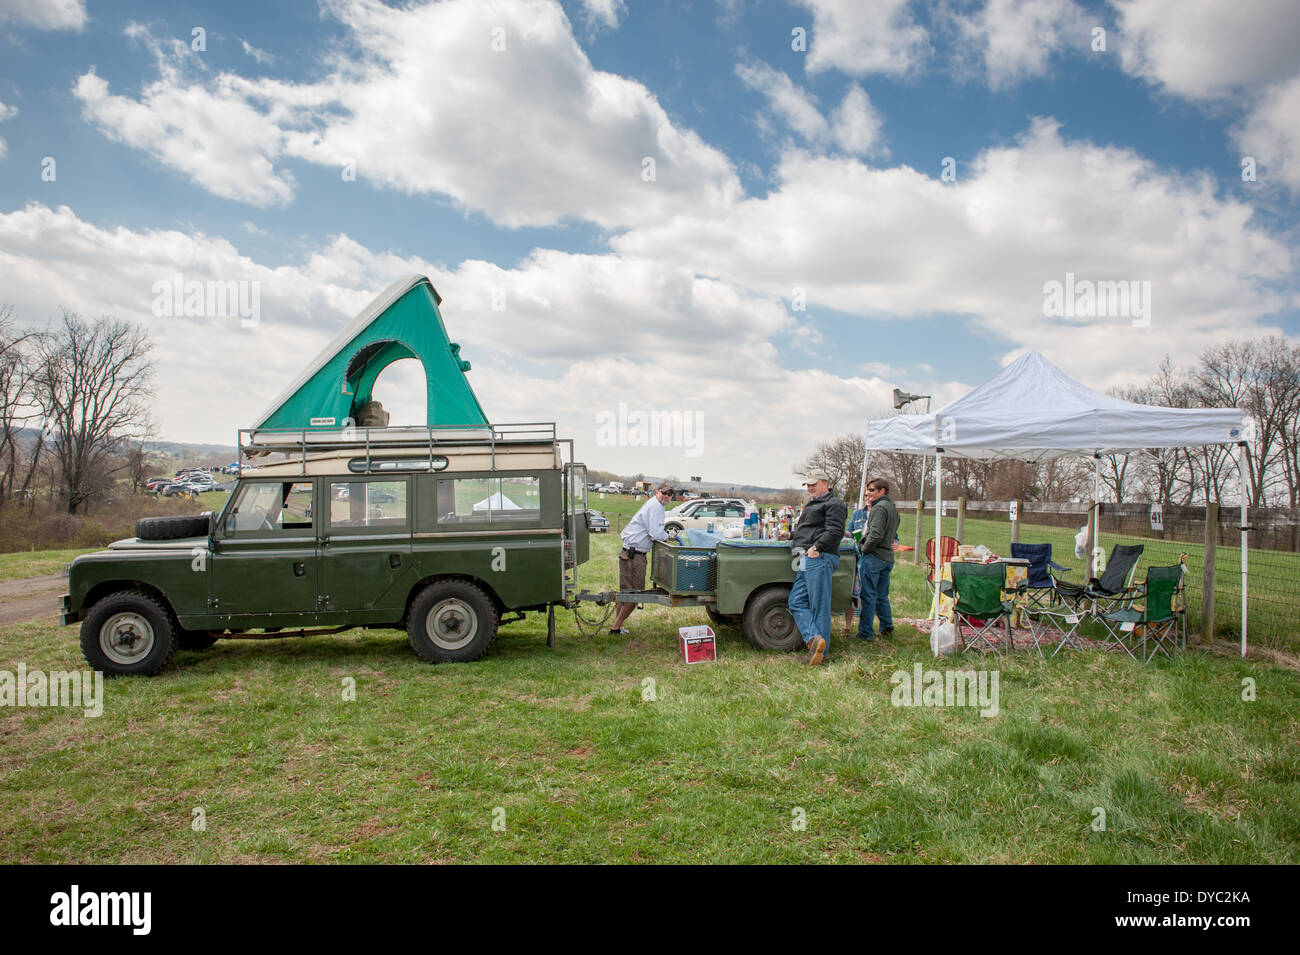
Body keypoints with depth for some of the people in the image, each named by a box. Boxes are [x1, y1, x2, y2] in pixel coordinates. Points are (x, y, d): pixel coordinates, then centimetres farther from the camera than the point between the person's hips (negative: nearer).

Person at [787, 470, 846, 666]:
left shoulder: (833, 504, -2)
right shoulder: (812, 505, 29)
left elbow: (834, 531, -16)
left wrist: (816, 547, -22)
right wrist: (792, 535, 31)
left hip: (820, 559, -10)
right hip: (806, 561, 10)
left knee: (819, 605, -9)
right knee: (797, 601, 0)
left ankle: (821, 653, -8)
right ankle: (814, 638, -6)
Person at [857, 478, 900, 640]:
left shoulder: (879, 507, -13)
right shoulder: (893, 508, 17)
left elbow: (876, 534, -23)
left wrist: (865, 548, -11)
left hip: (874, 556, -9)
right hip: (888, 558, 9)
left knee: (868, 596, -4)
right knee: (882, 595, 18)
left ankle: (865, 632, -1)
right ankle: (887, 628, 21)